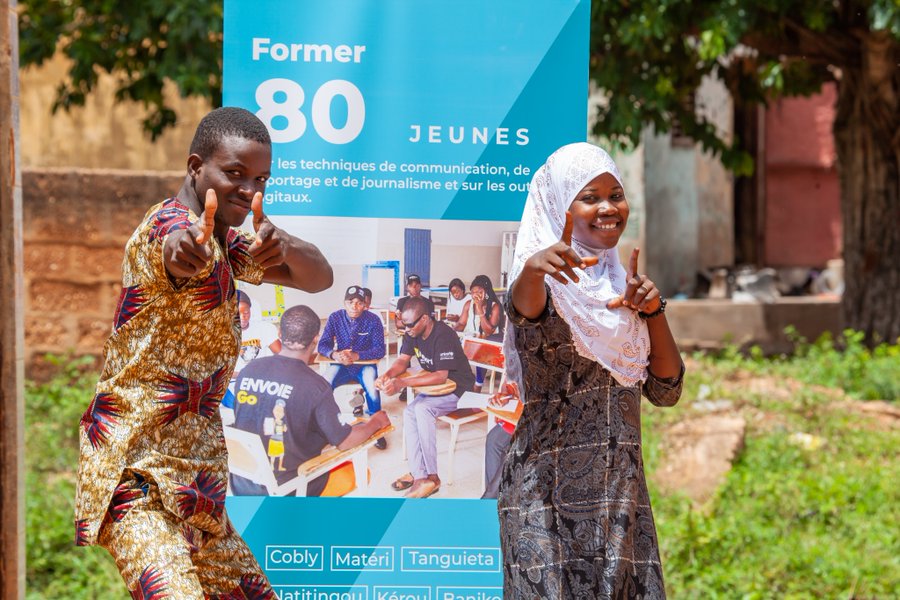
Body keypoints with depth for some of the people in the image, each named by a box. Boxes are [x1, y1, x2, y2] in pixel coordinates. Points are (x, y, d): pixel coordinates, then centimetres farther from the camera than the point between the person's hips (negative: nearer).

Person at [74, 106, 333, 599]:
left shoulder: (224, 243, 15)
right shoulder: (171, 225, -14)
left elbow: (319, 278, 4)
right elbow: (175, 248, -40)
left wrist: (283, 247, -21)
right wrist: (185, 246, -67)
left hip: (191, 487, 10)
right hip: (136, 479, -10)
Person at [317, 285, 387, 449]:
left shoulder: (373, 320, -9)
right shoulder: (335, 318, -5)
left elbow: (380, 350, -14)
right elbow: (323, 345, -3)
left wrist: (356, 355, -29)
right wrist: (335, 354, -28)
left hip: (365, 364, -1)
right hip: (341, 365, 2)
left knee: (372, 388, -32)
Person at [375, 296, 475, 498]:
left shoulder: (443, 336, -27)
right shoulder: (412, 334, -1)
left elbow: (441, 376, -31)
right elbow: (403, 360, 4)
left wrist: (403, 382, -36)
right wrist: (388, 375, -20)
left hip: (458, 389, -8)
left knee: (422, 409, -30)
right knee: (410, 412, -18)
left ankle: (431, 477, -25)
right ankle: (418, 474, -17)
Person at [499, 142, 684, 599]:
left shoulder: (621, 285, 13)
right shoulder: (548, 284, -6)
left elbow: (666, 390, 10)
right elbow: (523, 309, -31)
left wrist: (653, 311, -4)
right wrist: (533, 267, -53)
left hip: (621, 491, 6)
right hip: (548, 495, -6)